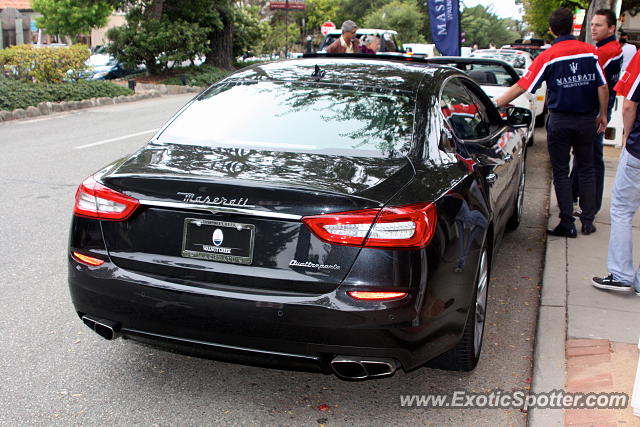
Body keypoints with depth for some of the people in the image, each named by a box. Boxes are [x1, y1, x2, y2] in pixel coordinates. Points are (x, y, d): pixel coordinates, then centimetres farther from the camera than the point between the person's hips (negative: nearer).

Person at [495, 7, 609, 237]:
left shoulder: (547, 57, -9)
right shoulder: (590, 52, -1)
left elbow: (520, 87, -11)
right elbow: (603, 87, 0)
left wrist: (493, 105, -6)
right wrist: (602, 114, 13)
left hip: (560, 121, -3)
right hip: (587, 119, 3)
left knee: (561, 173, 6)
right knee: (586, 169, 15)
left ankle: (567, 224, 6)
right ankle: (588, 220, 17)